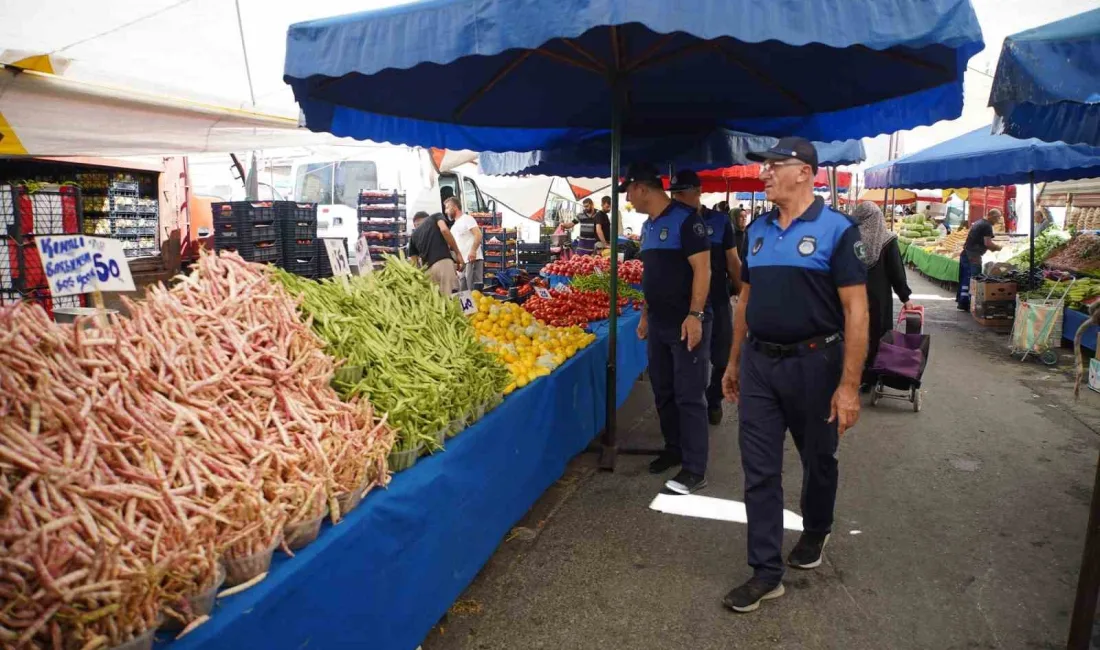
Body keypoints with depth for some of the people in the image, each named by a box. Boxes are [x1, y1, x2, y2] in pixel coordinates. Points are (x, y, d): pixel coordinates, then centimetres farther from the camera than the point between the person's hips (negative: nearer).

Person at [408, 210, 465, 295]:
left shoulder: (413, 235, 29)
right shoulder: (436, 217, 21)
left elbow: (414, 262, 23)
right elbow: (444, 230, -3)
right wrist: (457, 253, -1)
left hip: (427, 268, 4)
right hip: (444, 262, -4)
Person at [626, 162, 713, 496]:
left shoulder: (685, 219, -13)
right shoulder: (648, 226, 14)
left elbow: (702, 269, -17)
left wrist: (695, 315, -23)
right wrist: (645, 315, 19)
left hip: (686, 323, -8)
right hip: (658, 323, 9)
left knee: (689, 396, -4)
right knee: (663, 392, 15)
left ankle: (695, 470, 2)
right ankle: (673, 450, 30)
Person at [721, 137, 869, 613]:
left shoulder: (836, 230, -10)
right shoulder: (757, 230, 7)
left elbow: (856, 311, -13)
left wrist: (849, 385, -18)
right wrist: (734, 362, 14)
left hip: (813, 363, -4)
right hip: (759, 363, 5)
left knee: (818, 460, 17)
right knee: (759, 471, 4)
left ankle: (815, 533, 44)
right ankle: (766, 571, 15)